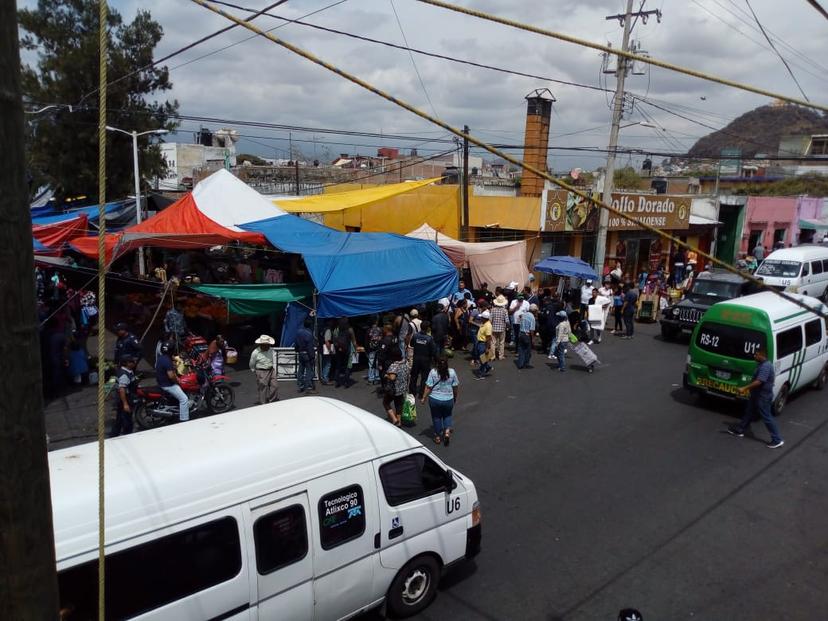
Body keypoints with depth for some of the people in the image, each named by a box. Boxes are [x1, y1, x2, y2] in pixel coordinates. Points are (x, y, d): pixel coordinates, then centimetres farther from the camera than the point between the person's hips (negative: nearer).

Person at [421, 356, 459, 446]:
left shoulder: (433, 372, -13)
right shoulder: (452, 372, -7)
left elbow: (428, 387, -12)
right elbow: (455, 387, 1)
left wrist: (424, 398, -1)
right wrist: (455, 397, 16)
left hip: (434, 399, -1)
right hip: (448, 399, 1)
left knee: (436, 417, 16)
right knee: (447, 415, 22)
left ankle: (437, 436, 24)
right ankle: (447, 431, 2)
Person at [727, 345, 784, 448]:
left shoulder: (765, 366, -27)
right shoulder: (762, 364, 6)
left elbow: (758, 382, -32)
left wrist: (745, 388, -27)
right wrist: (749, 389, 19)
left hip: (763, 397, -10)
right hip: (757, 395, 10)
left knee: (767, 418, -1)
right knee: (749, 412, 20)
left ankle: (777, 440, 9)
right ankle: (740, 430, 34)